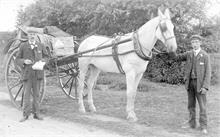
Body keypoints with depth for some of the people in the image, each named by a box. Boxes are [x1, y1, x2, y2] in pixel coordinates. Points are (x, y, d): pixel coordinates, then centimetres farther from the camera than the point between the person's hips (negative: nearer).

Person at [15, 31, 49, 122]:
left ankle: (36, 113, 16)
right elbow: (17, 59, 3)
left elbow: (46, 56, 14)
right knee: (26, 94, -1)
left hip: (38, 73, 2)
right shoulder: (23, 46, 2)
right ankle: (26, 114, 6)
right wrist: (24, 61, -17)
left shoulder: (41, 46, 6)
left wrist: (43, 60, -8)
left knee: (36, 94, 8)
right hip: (27, 74, -2)